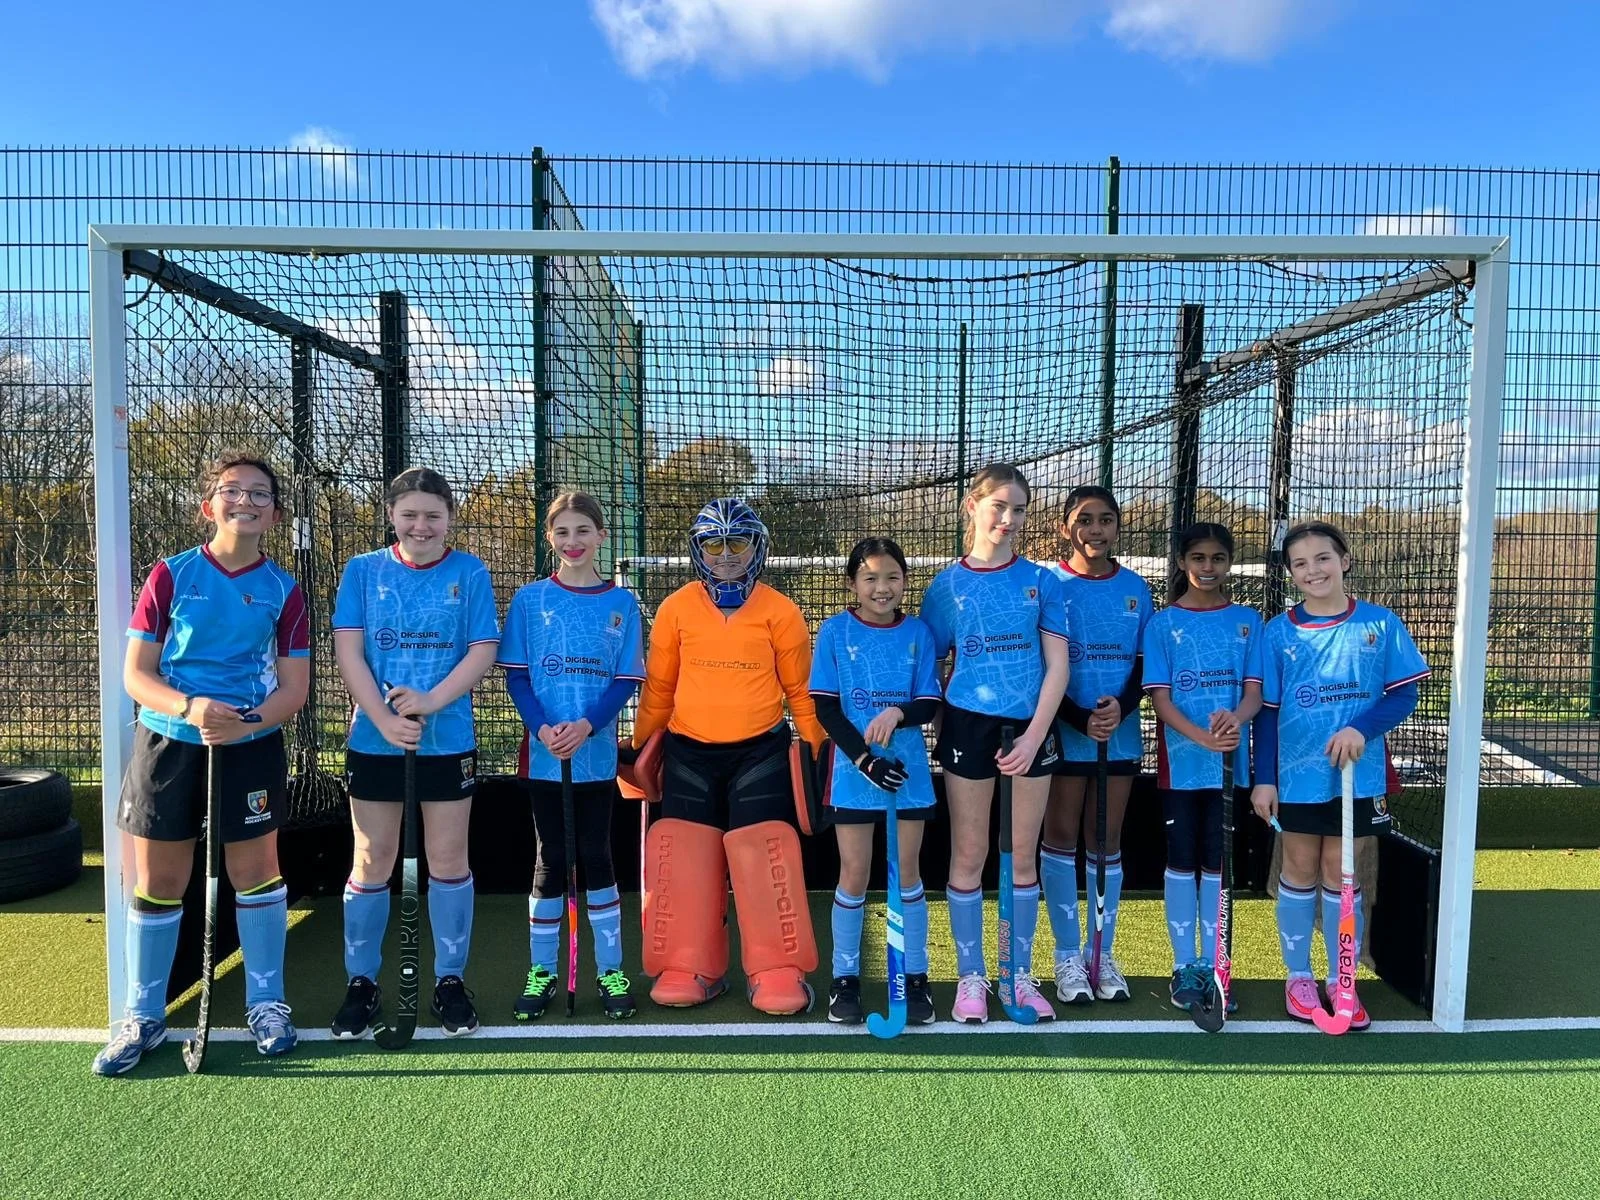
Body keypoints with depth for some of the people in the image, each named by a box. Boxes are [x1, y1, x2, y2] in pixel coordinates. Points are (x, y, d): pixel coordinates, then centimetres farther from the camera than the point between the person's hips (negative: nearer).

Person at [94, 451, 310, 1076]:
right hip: (166, 743, 0)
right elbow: (135, 673, -2)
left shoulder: (283, 590, 1)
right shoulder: (171, 575, 0)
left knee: (256, 872, 8)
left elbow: (294, 686, -1)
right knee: (156, 883, 8)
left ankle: (266, 1003, 24)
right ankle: (143, 1017, 24)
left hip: (252, 746, 0)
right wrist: (187, 707, -22)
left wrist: (246, 721, -20)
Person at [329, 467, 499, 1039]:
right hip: (373, 740, 1)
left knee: (448, 860, 7)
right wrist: (384, 719, -15)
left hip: (449, 741, 0)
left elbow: (483, 652, -5)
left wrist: (430, 702, -19)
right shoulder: (362, 571, 4)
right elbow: (348, 652, -3)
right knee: (371, 861, 7)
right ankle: (361, 982, 24)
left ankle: (450, 979, 21)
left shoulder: (470, 574, 1)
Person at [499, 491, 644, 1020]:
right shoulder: (529, 599, 2)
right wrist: (543, 728, -16)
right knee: (550, 860, 7)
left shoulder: (621, 603, 3)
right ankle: (541, 971, 21)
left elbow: (627, 680, -1)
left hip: (598, 753, 0)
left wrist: (586, 725, -16)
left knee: (596, 857, 6)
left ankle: (611, 970, 19)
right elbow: (516, 675, 0)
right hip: (543, 754, 0)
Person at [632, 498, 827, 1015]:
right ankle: (689, 968, 15)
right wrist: (641, 747, 13)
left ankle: (778, 970, 5)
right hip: (688, 753, 2)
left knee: (766, 854, -8)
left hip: (760, 751, -2)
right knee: (684, 857, 0)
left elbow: (800, 690, 5)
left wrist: (822, 749, 3)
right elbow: (657, 688, 11)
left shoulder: (780, 612, -1)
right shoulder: (675, 609, 3)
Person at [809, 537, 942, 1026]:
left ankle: (915, 976, 21)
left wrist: (897, 714, -22)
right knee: (854, 873, 5)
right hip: (854, 768, -1)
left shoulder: (918, 632, 1)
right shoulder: (835, 630, -3)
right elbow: (825, 707, -5)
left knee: (907, 871, 9)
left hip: (908, 767, 1)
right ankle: (845, 978, 19)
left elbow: (929, 704, 0)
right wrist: (864, 758, -15)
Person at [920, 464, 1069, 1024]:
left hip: (1031, 730, 1)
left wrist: (1034, 736, -11)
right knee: (969, 855, 6)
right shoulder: (947, 584, 2)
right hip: (969, 726, -1)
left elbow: (1057, 665, -2)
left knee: (1022, 855, 9)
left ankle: (1021, 975, 23)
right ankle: (970, 976, 19)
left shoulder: (1041, 581, 2)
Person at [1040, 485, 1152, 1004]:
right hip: (1064, 733, -3)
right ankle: (1068, 957, 15)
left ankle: (1103, 953, 22)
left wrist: (1121, 707, -13)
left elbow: (1145, 662, 6)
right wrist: (1081, 719, -17)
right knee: (1061, 836, 4)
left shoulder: (1136, 588, 6)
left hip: (1120, 735, 3)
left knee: (1106, 841, 10)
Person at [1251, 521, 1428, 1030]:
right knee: (1299, 870, 10)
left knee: (1340, 873, 9)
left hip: (1358, 774, 0)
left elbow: (1404, 696, -2)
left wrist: (1361, 729, -19)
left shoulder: (1380, 623, -2)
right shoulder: (1278, 631, -1)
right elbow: (1266, 711, 1)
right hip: (1296, 776, 0)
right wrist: (1264, 779, -2)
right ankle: (1299, 977, 23)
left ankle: (1342, 981, 22)